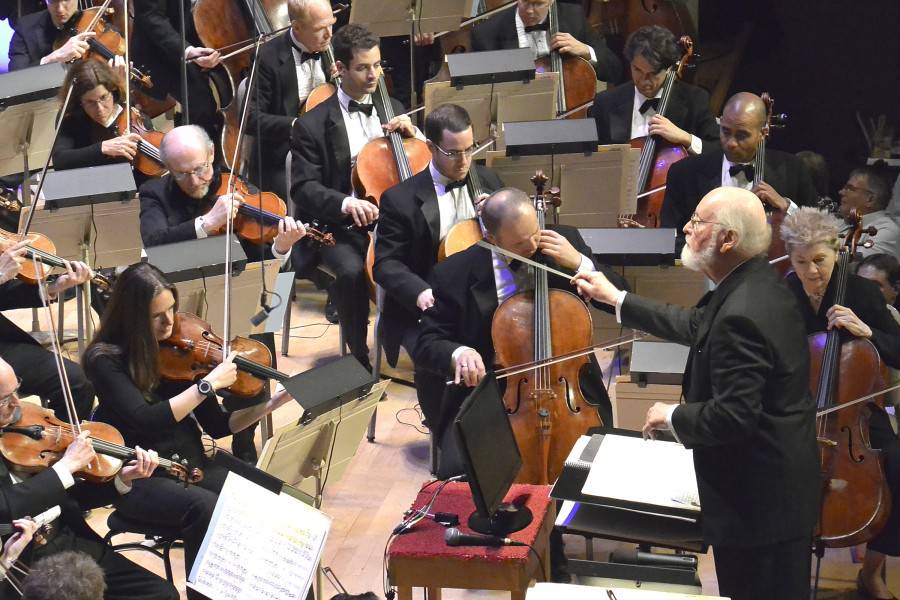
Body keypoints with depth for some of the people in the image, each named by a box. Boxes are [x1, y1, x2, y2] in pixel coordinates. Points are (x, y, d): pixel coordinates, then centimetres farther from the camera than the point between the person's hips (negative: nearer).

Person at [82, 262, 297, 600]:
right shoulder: (105, 358, -10)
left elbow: (216, 426, 7)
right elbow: (145, 420, -24)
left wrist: (269, 405, -8)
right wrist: (209, 383, -23)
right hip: (139, 480, -5)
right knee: (207, 509, -34)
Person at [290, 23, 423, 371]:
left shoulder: (393, 110, 14)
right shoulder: (313, 125, -2)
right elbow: (303, 189, -8)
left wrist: (412, 135, -2)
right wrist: (346, 203, -27)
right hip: (340, 228, -3)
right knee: (352, 272, -35)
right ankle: (361, 359, -15)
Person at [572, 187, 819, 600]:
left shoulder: (741, 314, -29)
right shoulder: (753, 284, 3)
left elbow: (733, 416, -30)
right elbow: (696, 326, 17)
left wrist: (672, 416, -12)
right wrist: (615, 298, 21)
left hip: (760, 502, -10)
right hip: (776, 486, 10)